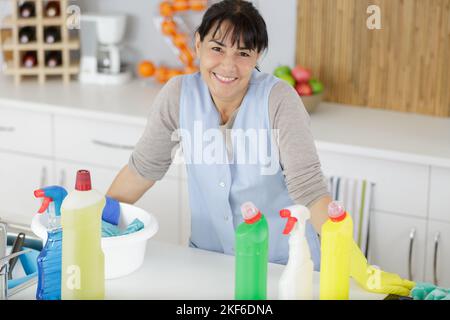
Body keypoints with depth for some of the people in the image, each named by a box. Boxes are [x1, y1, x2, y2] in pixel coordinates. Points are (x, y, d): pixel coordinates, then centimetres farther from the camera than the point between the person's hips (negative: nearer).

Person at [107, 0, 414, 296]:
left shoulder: (278, 98, -21)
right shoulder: (178, 94, -12)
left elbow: (308, 186, -25)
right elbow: (144, 167, 0)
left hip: (282, 261, -3)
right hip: (208, 254, 3)